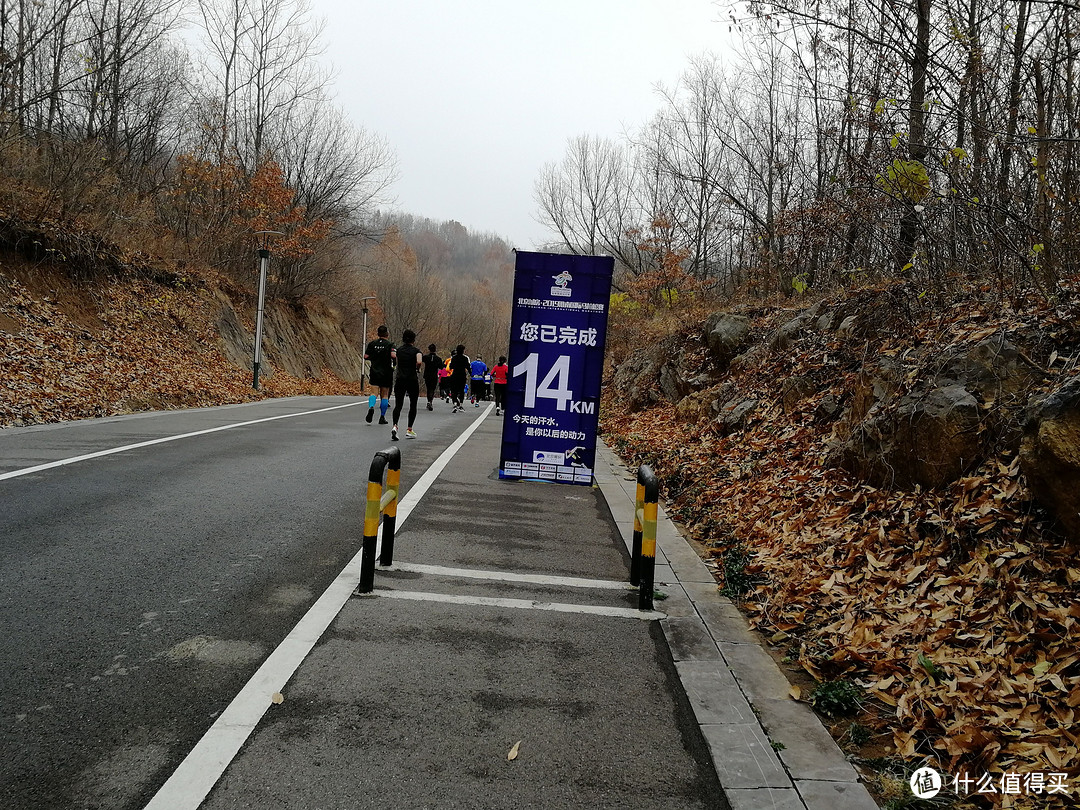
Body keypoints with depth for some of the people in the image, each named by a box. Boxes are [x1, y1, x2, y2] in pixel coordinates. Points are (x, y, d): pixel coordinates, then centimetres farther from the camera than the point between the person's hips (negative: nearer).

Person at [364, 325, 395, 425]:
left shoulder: (372, 344, 3)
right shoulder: (389, 344, -6)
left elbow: (365, 356, 0)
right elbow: (394, 355, -22)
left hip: (374, 372, 2)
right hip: (386, 373, -2)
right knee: (385, 395, 8)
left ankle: (371, 407, -26)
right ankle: (382, 417, 8)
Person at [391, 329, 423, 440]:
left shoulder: (399, 350, 7)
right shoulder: (416, 350, -6)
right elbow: (419, 362, -23)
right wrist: (417, 368, -3)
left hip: (400, 380, 3)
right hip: (412, 380, -2)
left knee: (398, 405, 2)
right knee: (413, 405, 13)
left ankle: (395, 426, -21)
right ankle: (409, 430, 13)